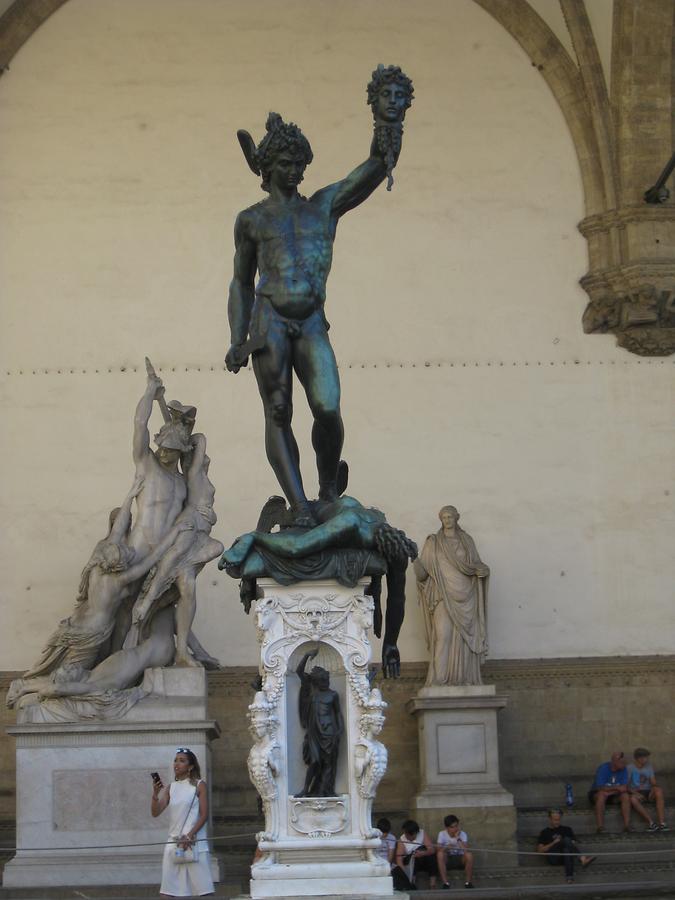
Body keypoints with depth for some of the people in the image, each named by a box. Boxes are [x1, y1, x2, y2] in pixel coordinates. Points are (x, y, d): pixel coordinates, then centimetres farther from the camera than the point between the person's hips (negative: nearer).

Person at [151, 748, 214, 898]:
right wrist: (155, 794, -13)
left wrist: (189, 836, -14)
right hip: (174, 842, 4)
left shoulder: (199, 785, 1)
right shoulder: (170, 788, 12)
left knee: (201, 888, -6)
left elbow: (204, 815, -5)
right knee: (167, 891, -1)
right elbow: (155, 813, 4)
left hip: (194, 842, -4)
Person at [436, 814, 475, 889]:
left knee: (469, 855, -32)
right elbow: (437, 849, -16)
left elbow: (466, 850, -23)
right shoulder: (442, 834, -9)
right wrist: (445, 848, -36)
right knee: (440, 854, -33)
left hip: (460, 859, 0)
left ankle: (468, 882, -16)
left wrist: (458, 838, -28)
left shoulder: (462, 834, -10)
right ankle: (445, 883, -28)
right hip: (448, 860, 0)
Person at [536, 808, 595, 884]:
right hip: (554, 858, -3)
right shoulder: (544, 833, 20)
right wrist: (553, 843, -3)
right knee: (566, 840, -31)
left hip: (565, 856, 3)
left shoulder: (566, 829, 27)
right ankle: (582, 859, -52)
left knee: (567, 850, -36)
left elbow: (574, 844, 19)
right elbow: (539, 850, 8)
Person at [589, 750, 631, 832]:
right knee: (602, 794, -37)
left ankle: (627, 825, -34)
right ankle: (599, 826, -45)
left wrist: (609, 792, -23)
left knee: (625, 795, -25)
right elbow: (601, 788, -26)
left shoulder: (623, 769, -7)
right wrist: (616, 788, -26)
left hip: (614, 795, 4)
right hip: (597, 794, -4)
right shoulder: (603, 769, -20)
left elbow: (625, 788, -12)